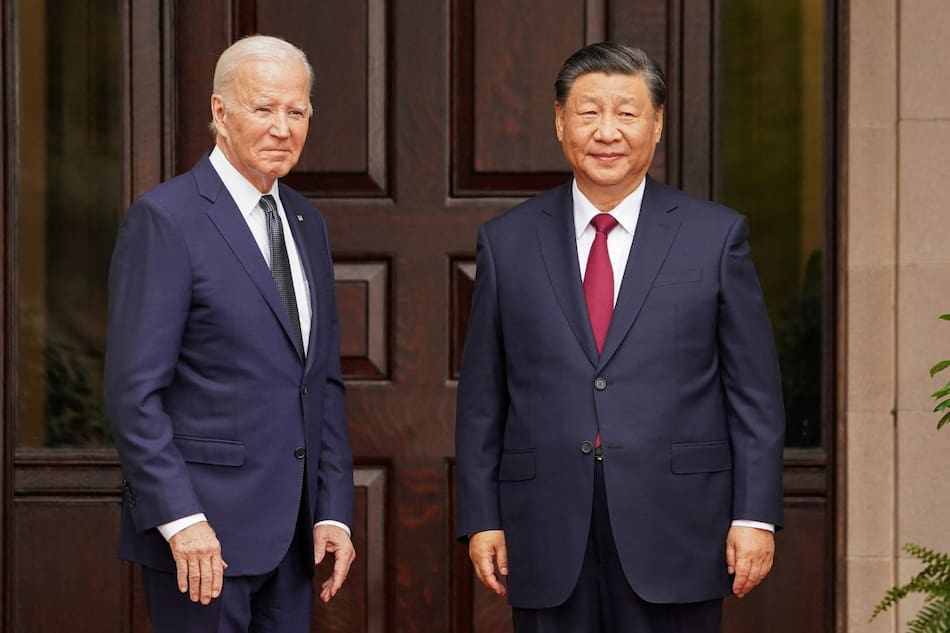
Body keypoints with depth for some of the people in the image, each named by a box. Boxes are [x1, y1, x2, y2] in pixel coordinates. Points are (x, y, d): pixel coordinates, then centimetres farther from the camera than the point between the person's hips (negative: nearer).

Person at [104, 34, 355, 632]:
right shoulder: (166, 219, -9)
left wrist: (333, 512, 8)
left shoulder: (307, 224, 14)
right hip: (205, 530, -7)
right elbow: (135, 391, -13)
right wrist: (180, 519, -19)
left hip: (290, 537, 7)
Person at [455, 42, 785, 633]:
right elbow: (482, 399, 9)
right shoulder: (507, 242, 8)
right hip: (548, 539, 1)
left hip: (674, 535, -1)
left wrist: (755, 516, -4)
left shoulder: (716, 235, 3)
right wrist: (480, 518, 3)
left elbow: (755, 393, 2)